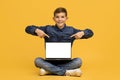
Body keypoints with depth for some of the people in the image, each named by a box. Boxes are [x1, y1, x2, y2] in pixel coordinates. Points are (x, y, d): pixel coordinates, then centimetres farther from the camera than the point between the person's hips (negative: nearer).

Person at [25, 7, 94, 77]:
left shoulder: (71, 30, 3)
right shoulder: (48, 29, 2)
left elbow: (90, 32, 7)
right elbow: (28, 28, 3)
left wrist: (82, 33, -15)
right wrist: (37, 30, -18)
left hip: (66, 63, 0)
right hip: (50, 62, 0)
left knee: (78, 61, -26)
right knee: (37, 60, -27)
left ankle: (49, 70, -25)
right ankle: (66, 72, -29)